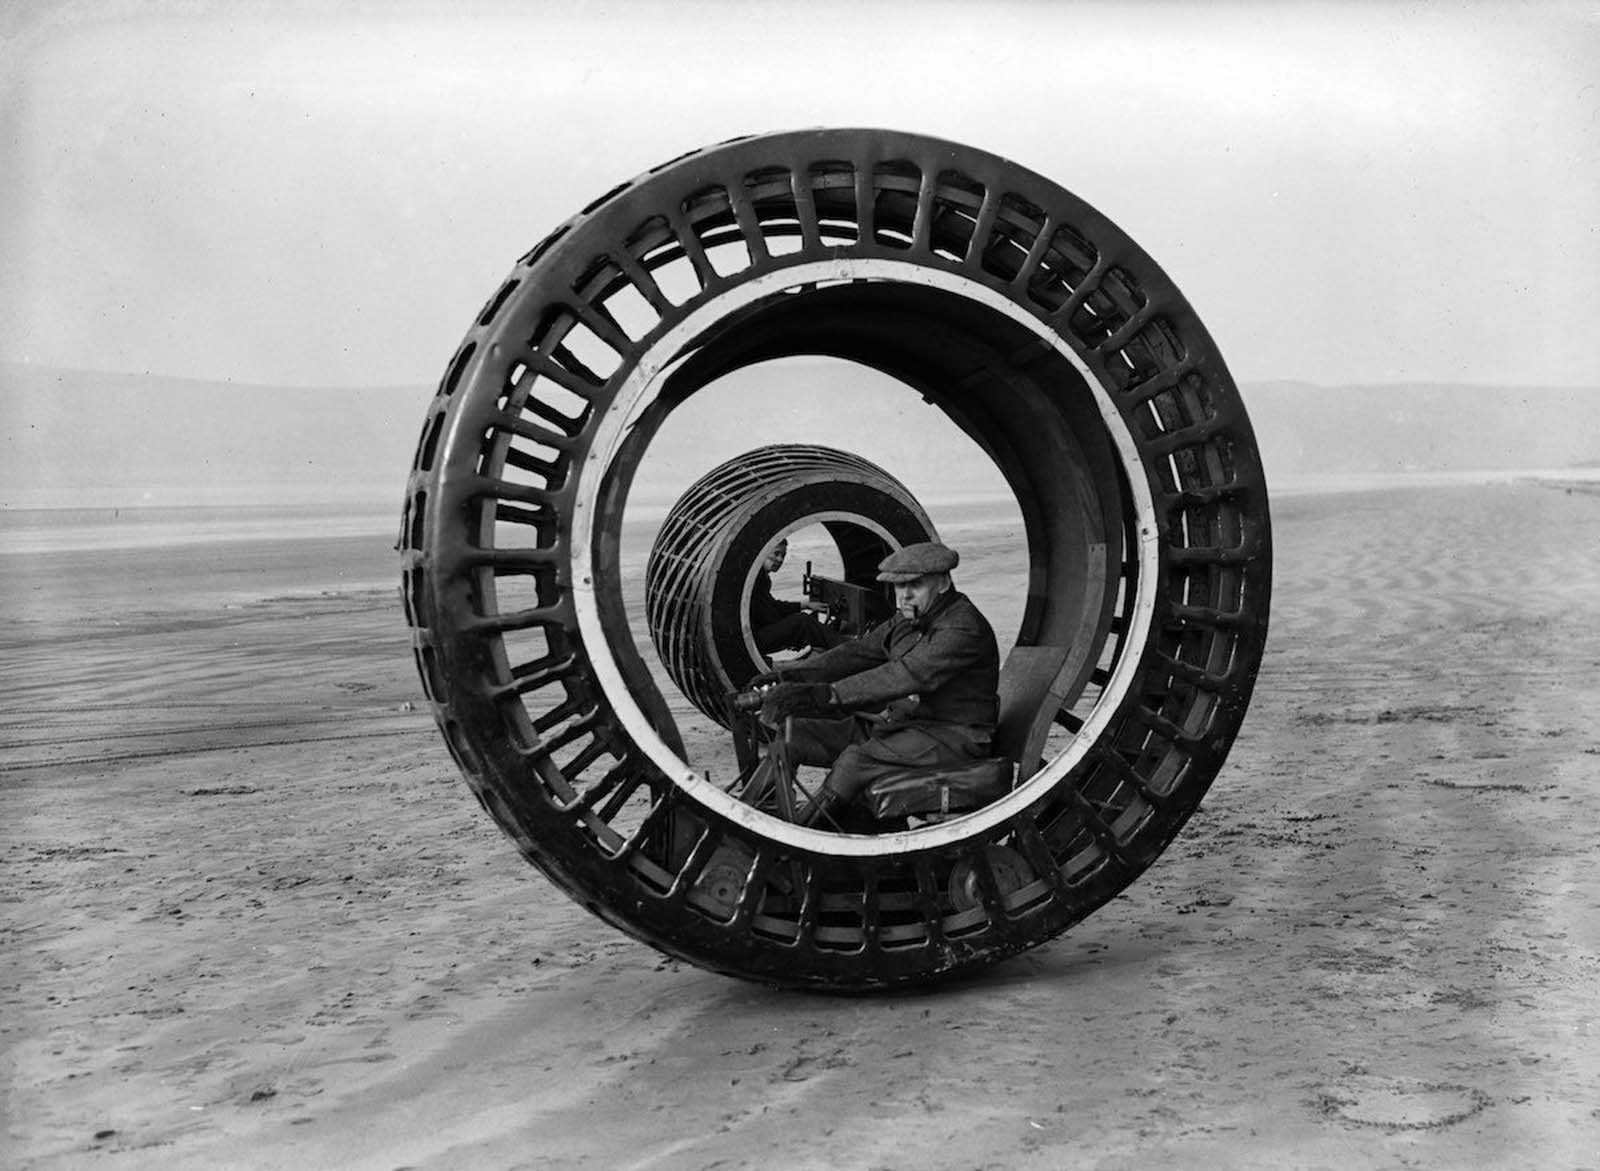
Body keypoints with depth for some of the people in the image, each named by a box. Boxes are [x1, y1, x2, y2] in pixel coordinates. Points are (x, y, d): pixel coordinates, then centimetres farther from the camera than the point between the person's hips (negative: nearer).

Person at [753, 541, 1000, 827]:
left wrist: (828, 694, -39)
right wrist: (792, 674, -10)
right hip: (900, 722, 9)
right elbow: (857, 652, 6)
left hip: (952, 737, -9)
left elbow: (908, 675, -31)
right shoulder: (907, 622, 12)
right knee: (791, 734, -3)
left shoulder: (964, 628, -19)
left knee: (857, 759, -33)